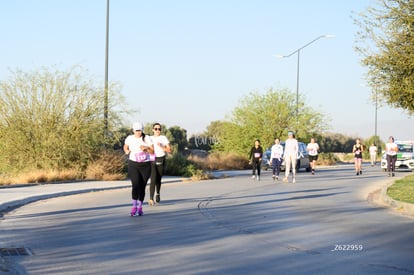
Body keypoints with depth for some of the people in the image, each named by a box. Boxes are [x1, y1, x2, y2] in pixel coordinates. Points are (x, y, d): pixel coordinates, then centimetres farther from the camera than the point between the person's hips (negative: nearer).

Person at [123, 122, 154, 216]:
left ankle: (139, 208, 18)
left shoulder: (147, 138, -1)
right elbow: (125, 146, 20)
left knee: (142, 187, 4)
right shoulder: (129, 138, 1)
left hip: (145, 165, 1)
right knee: (136, 185, -18)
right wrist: (126, 151, -2)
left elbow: (152, 151, -1)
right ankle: (134, 206, -8)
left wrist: (146, 148, -20)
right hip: (133, 165, -1)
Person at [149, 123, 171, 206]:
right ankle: (151, 199, -21)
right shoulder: (150, 138, 7)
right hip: (152, 160, -1)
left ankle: (158, 194, 37)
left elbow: (169, 150, -1)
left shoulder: (164, 138, 4)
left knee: (158, 179, 9)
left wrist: (161, 147, -15)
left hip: (161, 160, 1)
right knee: (153, 179, -15)